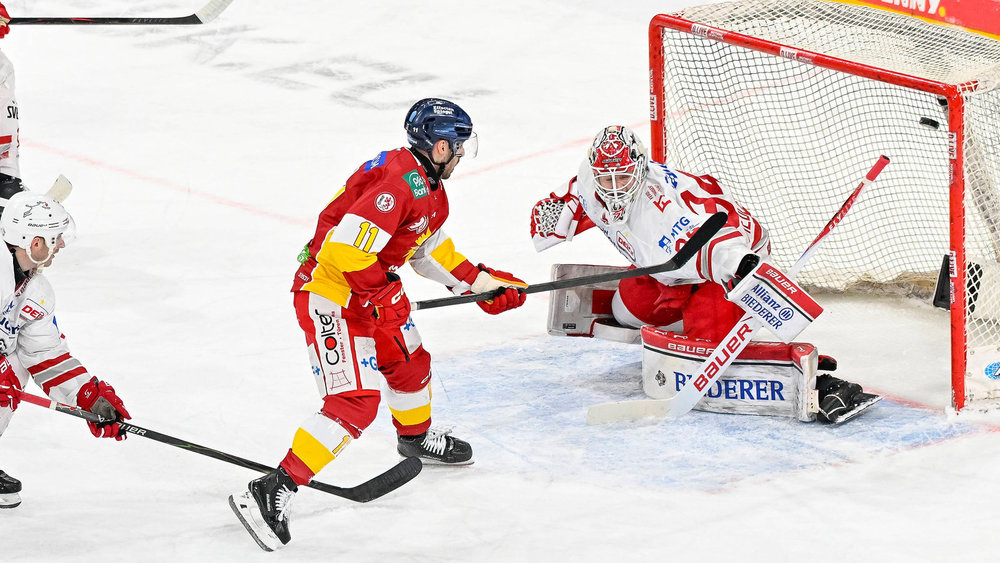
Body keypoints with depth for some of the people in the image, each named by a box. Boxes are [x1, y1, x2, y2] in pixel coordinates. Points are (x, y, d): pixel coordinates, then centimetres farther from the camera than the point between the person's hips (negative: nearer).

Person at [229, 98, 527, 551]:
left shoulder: (428, 186, 11)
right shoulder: (400, 182, -24)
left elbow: (431, 251, 25)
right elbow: (348, 245, -30)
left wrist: (482, 283, 22)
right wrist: (383, 301, -21)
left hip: (370, 289, 11)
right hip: (331, 296, -11)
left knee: (410, 360, 28)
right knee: (355, 402, -17)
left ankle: (416, 438, 59)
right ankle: (269, 494, -20)